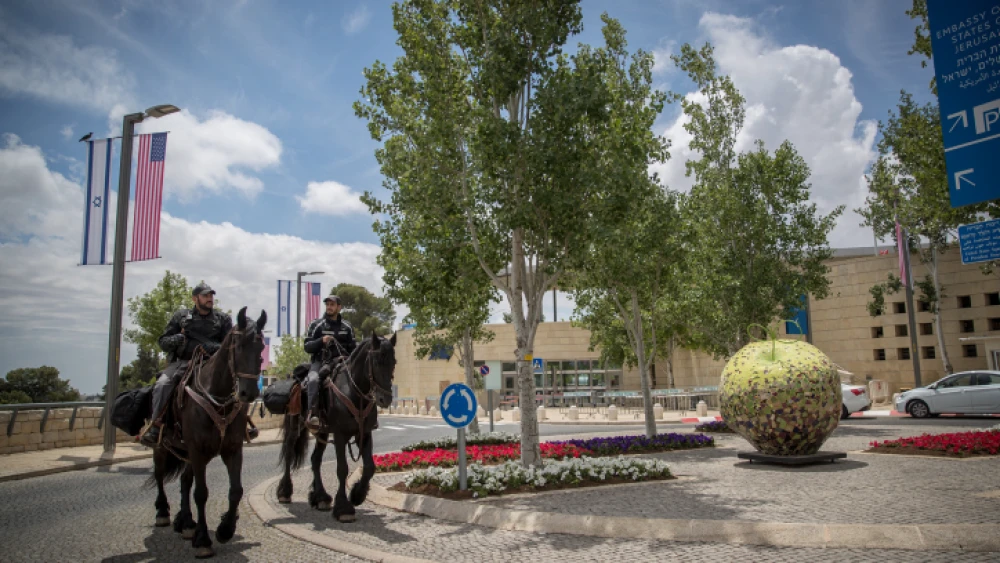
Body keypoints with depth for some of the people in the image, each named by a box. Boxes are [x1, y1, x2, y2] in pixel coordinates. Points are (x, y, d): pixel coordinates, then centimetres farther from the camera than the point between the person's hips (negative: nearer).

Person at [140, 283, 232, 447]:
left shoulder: (223, 318, 13)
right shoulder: (181, 316, 15)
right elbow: (163, 342, 14)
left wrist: (214, 348, -15)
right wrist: (178, 338, -9)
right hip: (182, 362, 1)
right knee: (162, 385, -26)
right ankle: (155, 428, -17)